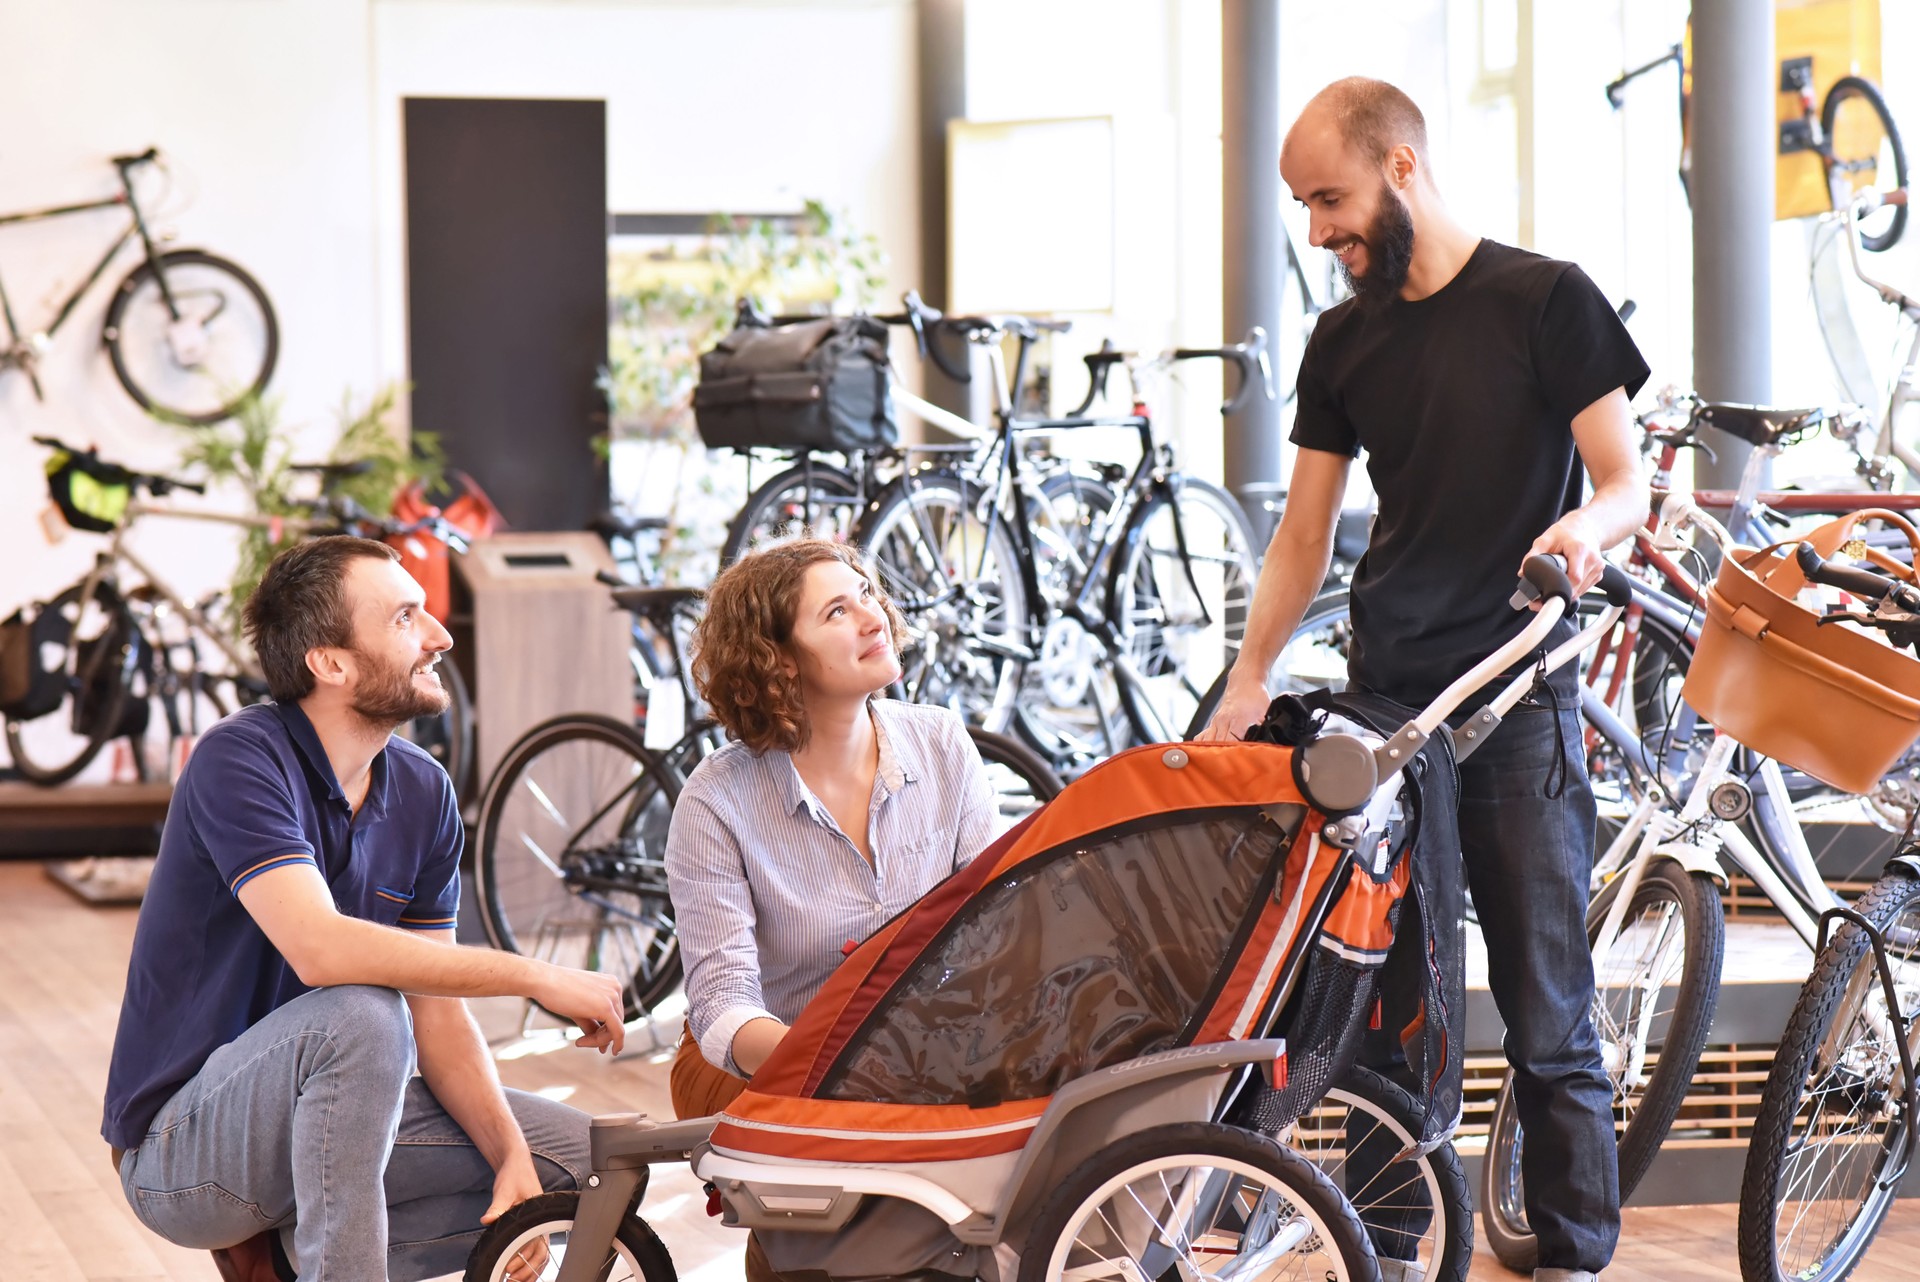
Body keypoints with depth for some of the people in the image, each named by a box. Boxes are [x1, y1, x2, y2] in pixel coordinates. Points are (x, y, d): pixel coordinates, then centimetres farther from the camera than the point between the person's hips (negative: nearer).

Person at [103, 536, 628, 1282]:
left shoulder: (423, 793, 1)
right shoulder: (241, 761, -21)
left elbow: (439, 1012, 2)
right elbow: (321, 948, -35)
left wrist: (510, 1155, -14)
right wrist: (536, 977, -29)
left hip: (318, 1117, 8)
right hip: (179, 1143, -8)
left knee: (575, 1150, 0)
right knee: (359, 1015, -34)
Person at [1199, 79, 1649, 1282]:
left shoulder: (1545, 301, -2)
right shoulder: (1343, 341, 14)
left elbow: (1629, 481, -3)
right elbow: (1304, 536, 16)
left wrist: (1586, 526, -25)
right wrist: (1248, 684, 4)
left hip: (1518, 699, -5)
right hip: (1384, 701, 5)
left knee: (1548, 1015, -4)